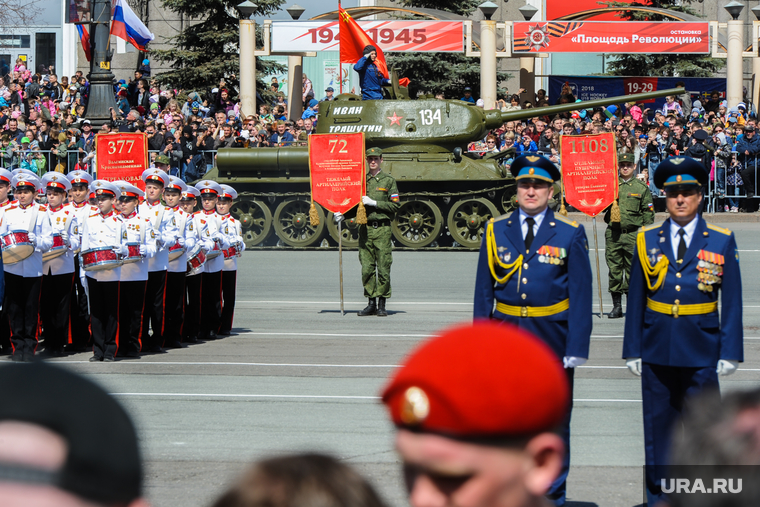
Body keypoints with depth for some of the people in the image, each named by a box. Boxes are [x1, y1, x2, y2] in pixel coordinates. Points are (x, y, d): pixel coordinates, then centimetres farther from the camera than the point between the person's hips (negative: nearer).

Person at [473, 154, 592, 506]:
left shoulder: (570, 234, -1)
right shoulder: (495, 231, 6)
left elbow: (581, 294, -3)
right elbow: (484, 290, 8)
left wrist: (576, 346, -9)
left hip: (552, 341, -2)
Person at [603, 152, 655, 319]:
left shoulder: (642, 187, 5)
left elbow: (648, 212, 6)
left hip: (633, 234, -2)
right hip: (613, 233, 2)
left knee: (633, 270, 0)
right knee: (614, 269, 1)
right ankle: (617, 306, 7)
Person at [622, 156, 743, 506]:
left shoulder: (721, 242, 1)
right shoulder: (647, 240, 5)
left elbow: (731, 302, 1)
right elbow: (635, 300, 7)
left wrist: (729, 353, -5)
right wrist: (633, 350, 3)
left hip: (701, 353, -2)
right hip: (657, 352, 2)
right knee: (658, 428, 8)